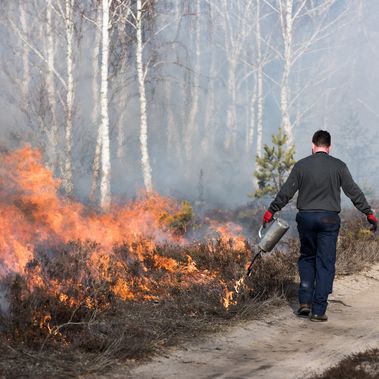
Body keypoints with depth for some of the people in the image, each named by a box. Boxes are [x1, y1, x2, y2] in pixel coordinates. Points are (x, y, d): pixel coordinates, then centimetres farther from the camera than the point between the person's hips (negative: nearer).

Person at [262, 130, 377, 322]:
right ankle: (318, 310, -1)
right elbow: (354, 191, -1)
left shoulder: (301, 165, 2)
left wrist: (271, 211, 14)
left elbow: (286, 192, 4)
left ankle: (305, 302, 7)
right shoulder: (338, 166, -1)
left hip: (305, 217, 2)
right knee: (325, 263, 2)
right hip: (329, 219, -2)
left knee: (307, 258, 19)